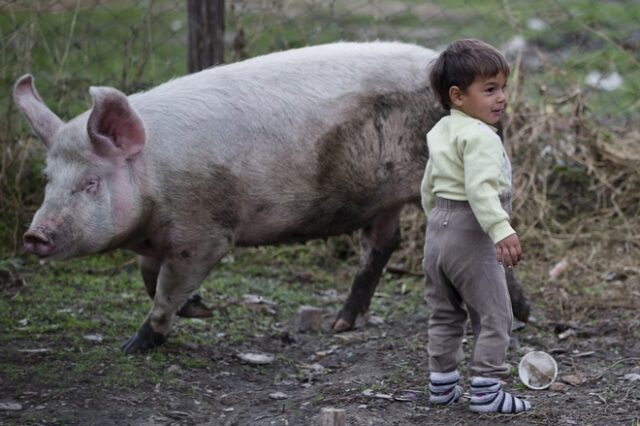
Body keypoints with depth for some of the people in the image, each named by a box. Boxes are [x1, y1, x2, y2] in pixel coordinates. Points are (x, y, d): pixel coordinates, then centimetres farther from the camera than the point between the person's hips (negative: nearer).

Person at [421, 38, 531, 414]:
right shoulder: (480, 136, -18)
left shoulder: (441, 132, 12)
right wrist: (502, 230, -36)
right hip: (471, 234, -10)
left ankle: (442, 384, 24)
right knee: (494, 316, -2)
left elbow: (429, 187, 20)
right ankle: (486, 392, -4)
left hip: (438, 229, 10)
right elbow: (480, 189, -30)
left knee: (445, 315, 18)